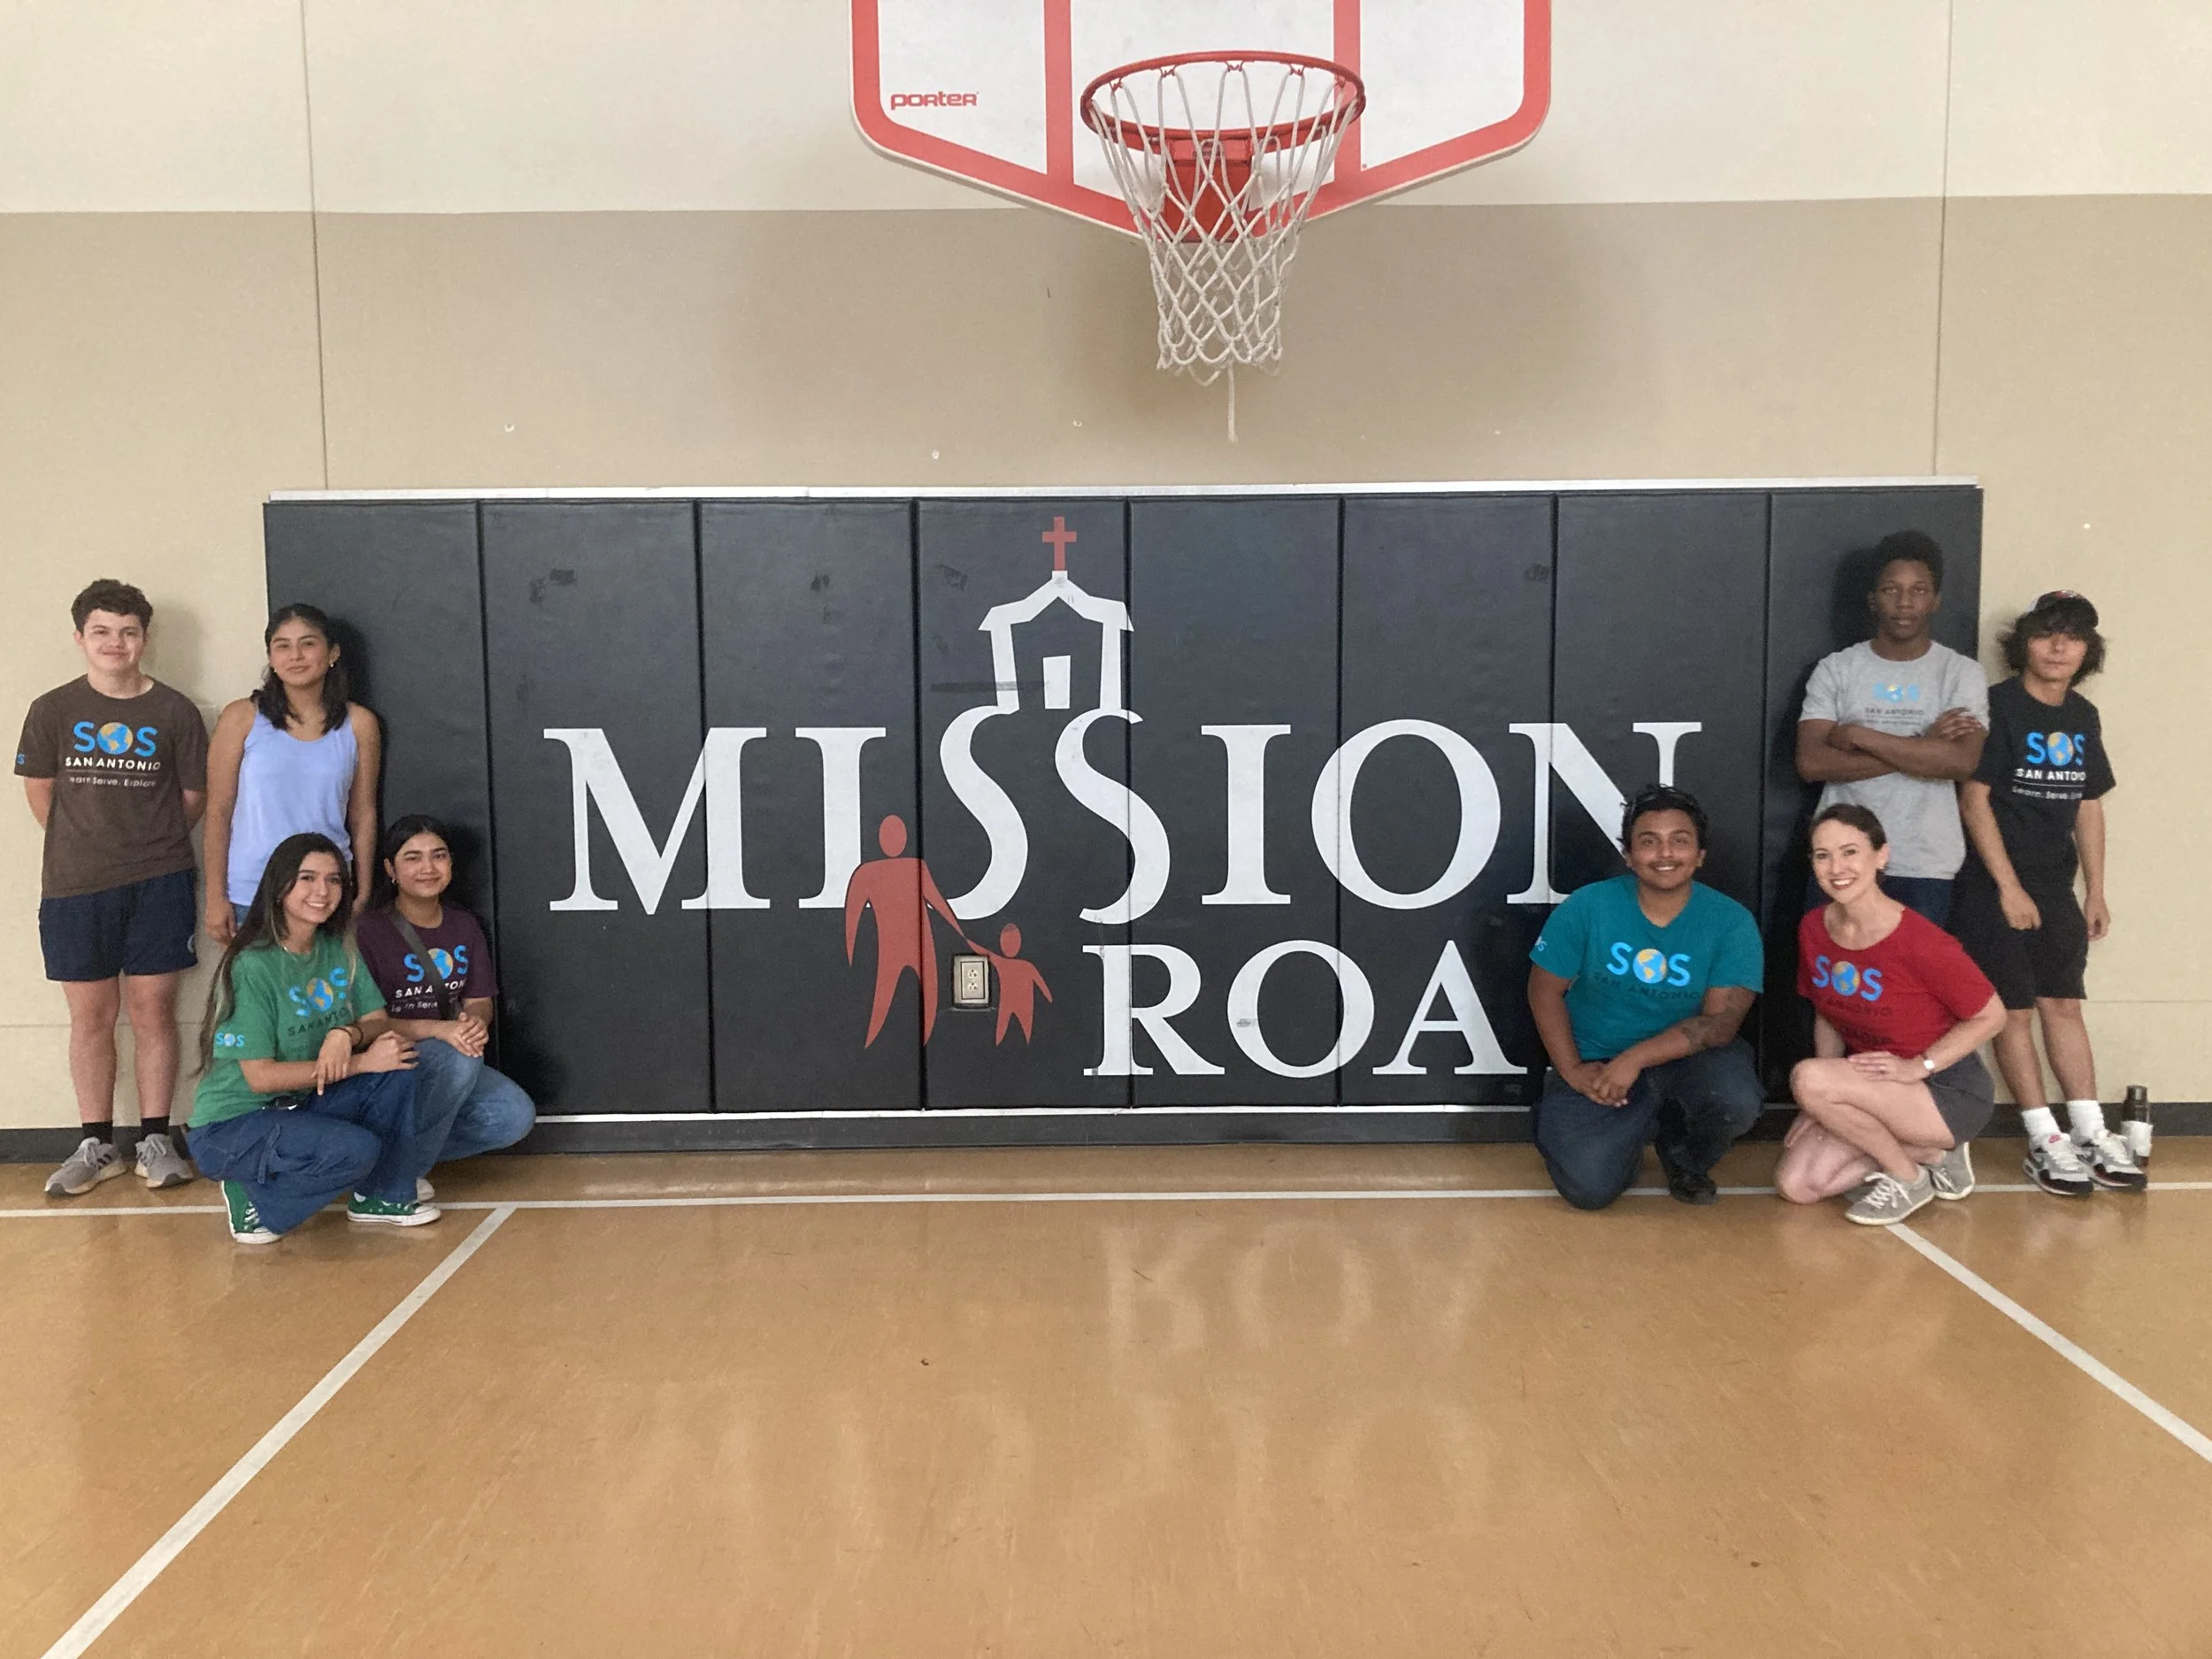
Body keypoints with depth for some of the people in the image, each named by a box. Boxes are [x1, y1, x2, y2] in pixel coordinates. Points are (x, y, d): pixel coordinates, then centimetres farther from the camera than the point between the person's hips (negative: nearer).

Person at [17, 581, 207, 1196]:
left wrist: (151, 841, 7)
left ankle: (155, 1140, 14)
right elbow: (40, 792, 9)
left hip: (157, 883, -1)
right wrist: (82, 841, 12)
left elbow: (195, 796, 6)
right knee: (91, 1016, 8)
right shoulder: (53, 710, 1)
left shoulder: (174, 711, 0)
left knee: (153, 1010, 4)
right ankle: (96, 1145, 18)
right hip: (74, 888, 1)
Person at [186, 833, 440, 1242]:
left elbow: (379, 1022, 0)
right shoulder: (253, 965, -20)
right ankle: (254, 1199, -3)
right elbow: (260, 1077, -21)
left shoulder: (339, 950, 1)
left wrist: (348, 1034, -24)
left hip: (301, 1105, 7)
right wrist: (361, 1062, -22)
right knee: (355, 1149, -31)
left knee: (397, 1068, -16)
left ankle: (381, 1196, 2)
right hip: (231, 1126, -7)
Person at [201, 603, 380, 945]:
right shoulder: (242, 718, -1)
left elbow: (363, 816, 7)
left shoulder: (359, 725, 3)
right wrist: (215, 897, -2)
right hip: (251, 896, -1)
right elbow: (218, 812, 0)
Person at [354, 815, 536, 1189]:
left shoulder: (464, 926, 7)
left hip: (452, 1061, 6)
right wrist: (436, 1029, -27)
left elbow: (481, 1001, 7)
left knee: (516, 1117, -17)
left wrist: (475, 1023, -19)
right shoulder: (369, 930, -12)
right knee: (460, 1060, -35)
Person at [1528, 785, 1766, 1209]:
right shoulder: (1587, 906, -9)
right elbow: (1546, 990, -1)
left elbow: (1720, 1021, -16)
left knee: (1736, 1102, -32)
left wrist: (1635, 1059, -25)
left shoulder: (1732, 922, -10)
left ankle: (1683, 1160, 6)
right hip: (1596, 1063, 0)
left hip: (1688, 1059, 1)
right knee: (1588, 1187, -21)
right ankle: (1630, 1135, 18)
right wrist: (1572, 1070, -12)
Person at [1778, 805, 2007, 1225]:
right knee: (1795, 1185, -7)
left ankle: (1909, 1175, -5)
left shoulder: (1919, 941, -23)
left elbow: (1991, 1015, -12)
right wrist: (1824, 1103, -3)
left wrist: (1918, 1066, -20)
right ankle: (1931, 1154, 11)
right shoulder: (1813, 928, -5)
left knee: (1806, 1077, -30)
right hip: (1874, 1089, 7)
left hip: (1949, 1091, -7)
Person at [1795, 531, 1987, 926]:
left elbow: (1961, 762, -16)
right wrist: (1921, 749, -13)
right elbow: (1811, 763, -11)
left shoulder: (1962, 673, 0)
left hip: (1924, 865, -1)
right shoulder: (1835, 669, 1)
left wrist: (1857, 735, -14)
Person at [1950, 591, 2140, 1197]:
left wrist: (2096, 892, 11)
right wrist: (2008, 887, -15)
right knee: (2015, 1011, 0)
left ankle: (2091, 1134, 17)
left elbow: (2089, 807, 14)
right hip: (1997, 885, -6)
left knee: (2064, 1005, 11)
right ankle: (2045, 1140, 6)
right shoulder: (1998, 707, -10)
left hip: (2056, 887, 6)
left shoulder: (2084, 717, 10)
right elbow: (1974, 798, -13)